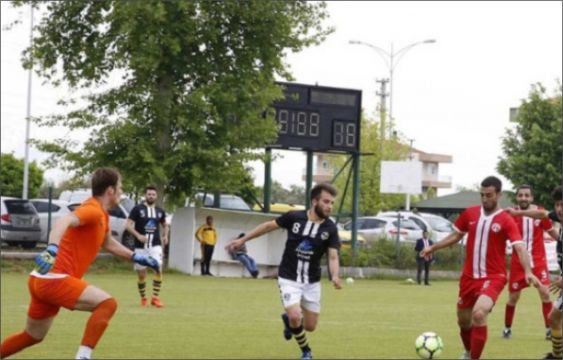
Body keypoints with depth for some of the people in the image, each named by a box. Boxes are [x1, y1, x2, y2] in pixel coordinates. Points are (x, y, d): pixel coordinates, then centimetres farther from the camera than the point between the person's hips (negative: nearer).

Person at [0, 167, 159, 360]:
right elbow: (64, 221, -34)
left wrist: (136, 257, 37)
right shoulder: (93, 210, -14)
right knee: (107, 303, -18)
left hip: (41, 280, 10)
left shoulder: (102, 214, 16)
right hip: (55, 279, -10)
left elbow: (108, 243, 36)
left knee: (33, 336, 23)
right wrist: (52, 249, -50)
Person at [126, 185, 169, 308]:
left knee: (158, 269, -17)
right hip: (140, 246, -2)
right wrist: (138, 235, -21)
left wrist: (165, 236, 7)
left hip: (155, 245, 2)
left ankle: (155, 297, -12)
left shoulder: (160, 211, 11)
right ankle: (143, 298, 19)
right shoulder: (137, 209, -2)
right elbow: (129, 225, -6)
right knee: (141, 273, 3)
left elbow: (165, 225, 27)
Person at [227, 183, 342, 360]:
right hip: (289, 279, -3)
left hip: (312, 282, 3)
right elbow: (269, 226, 2)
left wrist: (334, 276, -35)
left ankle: (288, 320, 41)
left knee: (310, 326, 5)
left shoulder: (330, 229, -9)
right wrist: (243, 239, 6)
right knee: (295, 317, -20)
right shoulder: (294, 217, -13)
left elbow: (333, 257, -14)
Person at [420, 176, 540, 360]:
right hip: (469, 277, 5)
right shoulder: (470, 213, 2)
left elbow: (520, 248, -22)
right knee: (463, 320, 17)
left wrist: (528, 272, -36)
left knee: (479, 313, -28)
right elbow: (456, 235, 18)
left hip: (493, 277, -5)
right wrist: (433, 247, 13)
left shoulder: (506, 220, -12)